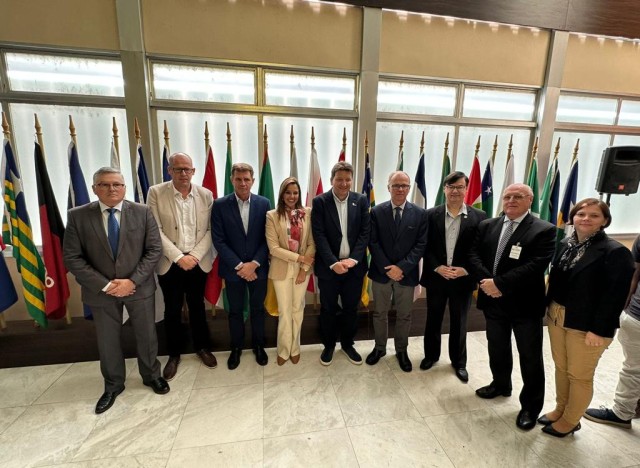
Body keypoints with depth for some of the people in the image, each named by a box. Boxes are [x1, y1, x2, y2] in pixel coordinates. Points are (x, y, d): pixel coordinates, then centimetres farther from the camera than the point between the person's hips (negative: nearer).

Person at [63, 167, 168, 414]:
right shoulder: (78, 216, -5)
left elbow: (154, 250, -8)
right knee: (107, 341, 16)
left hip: (140, 287, 0)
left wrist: (132, 281, -16)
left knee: (147, 336, 14)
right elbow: (72, 258, -7)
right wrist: (105, 285, -15)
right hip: (101, 291, 1)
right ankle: (113, 385, 40)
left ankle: (152, 375, 38)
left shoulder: (142, 212, -7)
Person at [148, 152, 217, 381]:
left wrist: (195, 255, -12)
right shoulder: (156, 193, -5)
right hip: (170, 263, -1)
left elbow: (210, 230, -1)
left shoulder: (206, 195, 0)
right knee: (172, 309, 12)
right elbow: (156, 231, -9)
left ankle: (202, 346, 34)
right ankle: (174, 354, 31)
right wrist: (179, 257, -15)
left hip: (198, 262, 1)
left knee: (197, 306, 15)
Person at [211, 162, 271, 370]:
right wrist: (239, 265, -14)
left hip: (258, 268, 1)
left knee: (258, 309, 15)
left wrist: (254, 263, -13)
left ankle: (258, 345, 36)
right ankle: (236, 347, 37)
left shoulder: (264, 204, -3)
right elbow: (218, 240, -8)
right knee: (235, 311, 15)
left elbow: (267, 238, -4)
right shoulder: (220, 205, -6)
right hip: (233, 269, 0)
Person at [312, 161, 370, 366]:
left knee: (351, 308, 15)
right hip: (328, 266, -2)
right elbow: (319, 235, -11)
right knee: (328, 309, 12)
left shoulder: (361, 200, 1)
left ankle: (347, 344, 36)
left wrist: (353, 259, -14)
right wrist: (333, 263, -18)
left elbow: (365, 233, -2)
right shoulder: (320, 201, -5)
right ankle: (329, 345, 34)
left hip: (354, 265, 2)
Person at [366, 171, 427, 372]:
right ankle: (379, 347, 35)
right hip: (381, 272, 0)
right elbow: (373, 243, -6)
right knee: (379, 313, 15)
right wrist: (387, 269, -14)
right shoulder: (376, 212, -3)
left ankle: (401, 350, 36)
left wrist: (402, 267, -16)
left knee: (404, 316, 14)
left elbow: (421, 245, -6)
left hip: (407, 274, 0)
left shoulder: (420, 214, -3)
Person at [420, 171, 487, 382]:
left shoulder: (479, 217, -3)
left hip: (463, 279, 0)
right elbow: (425, 247, -3)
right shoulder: (431, 214, -2)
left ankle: (458, 361, 35)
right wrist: (437, 267, -14)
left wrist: (465, 270, -14)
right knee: (433, 319, 16)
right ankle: (431, 355, 37)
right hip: (435, 277, 1)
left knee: (459, 322, 15)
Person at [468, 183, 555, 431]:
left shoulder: (544, 230, -10)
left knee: (530, 357, 11)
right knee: (497, 348, 22)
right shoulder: (487, 225, 4)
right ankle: (500, 385, 46)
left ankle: (530, 406, 30)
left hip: (525, 304, -4)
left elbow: (536, 266, -21)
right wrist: (486, 281, -17)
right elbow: (473, 254, -1)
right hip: (493, 301, 5)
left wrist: (499, 283, -23)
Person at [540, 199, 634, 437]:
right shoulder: (565, 244, 4)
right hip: (556, 317, 6)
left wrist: (598, 329, -18)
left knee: (580, 375, 11)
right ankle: (560, 410, 38)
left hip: (586, 325, -5)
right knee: (561, 368, 19)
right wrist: (549, 309, 6)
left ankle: (570, 421, 31)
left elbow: (615, 296, -16)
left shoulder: (615, 252, -14)